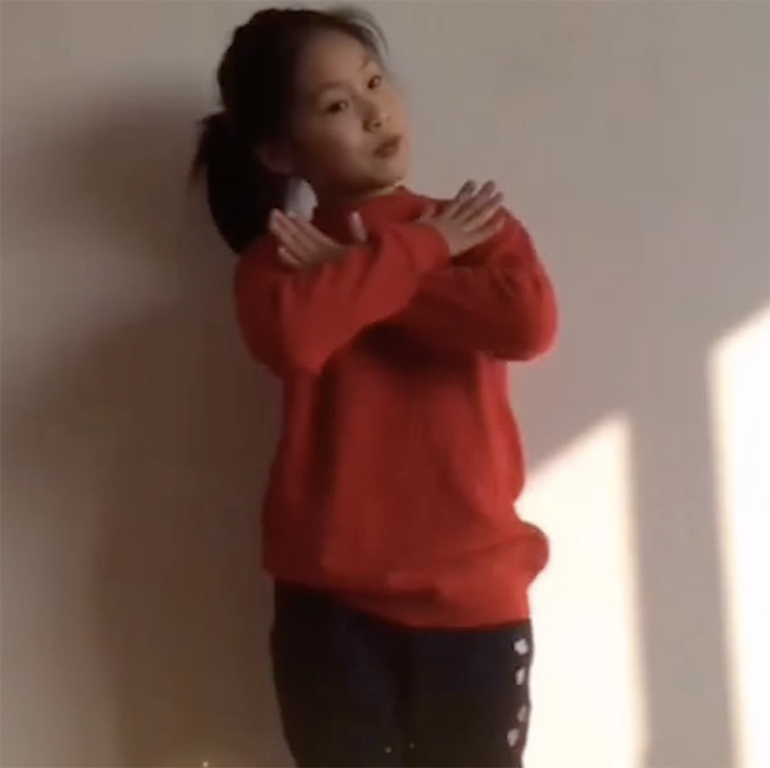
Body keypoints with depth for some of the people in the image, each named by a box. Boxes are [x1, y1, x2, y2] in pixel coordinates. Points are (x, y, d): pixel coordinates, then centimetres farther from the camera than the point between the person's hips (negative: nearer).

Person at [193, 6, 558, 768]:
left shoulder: (476, 224, 5)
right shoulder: (280, 255, 2)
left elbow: (528, 323, -16)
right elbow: (288, 334, -23)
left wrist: (359, 274, -11)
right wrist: (418, 250, -11)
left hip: (475, 597, 1)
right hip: (332, 602, 0)